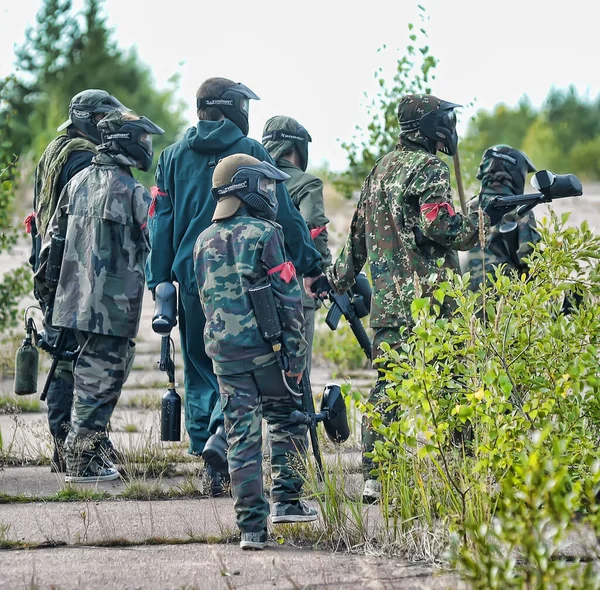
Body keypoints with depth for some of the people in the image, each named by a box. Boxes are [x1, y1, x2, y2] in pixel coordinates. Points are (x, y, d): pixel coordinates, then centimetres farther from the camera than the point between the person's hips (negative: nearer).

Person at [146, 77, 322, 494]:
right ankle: (221, 436, -22)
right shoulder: (251, 153, -2)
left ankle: (209, 460, 12)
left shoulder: (175, 156, 8)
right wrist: (311, 264, 7)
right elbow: (284, 214, -1)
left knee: (200, 368, 13)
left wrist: (159, 281, 11)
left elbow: (161, 222, 8)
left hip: (191, 277, 3)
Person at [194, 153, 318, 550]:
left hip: (224, 352, 4)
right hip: (266, 348, -4)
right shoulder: (264, 234, -7)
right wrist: (295, 352, -7)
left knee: (242, 436, 4)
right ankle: (287, 499, 11)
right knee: (286, 420, 15)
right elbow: (288, 297, -10)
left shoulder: (205, 242, 10)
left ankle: (252, 526, 1)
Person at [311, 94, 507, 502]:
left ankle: (374, 478, 5)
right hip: (426, 299, -8)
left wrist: (336, 280, 31)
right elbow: (441, 227, -18)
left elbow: (358, 235, 23)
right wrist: (486, 220, -4)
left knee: (388, 385, 7)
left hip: (386, 299, 8)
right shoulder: (429, 168, -8)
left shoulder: (381, 169, 19)